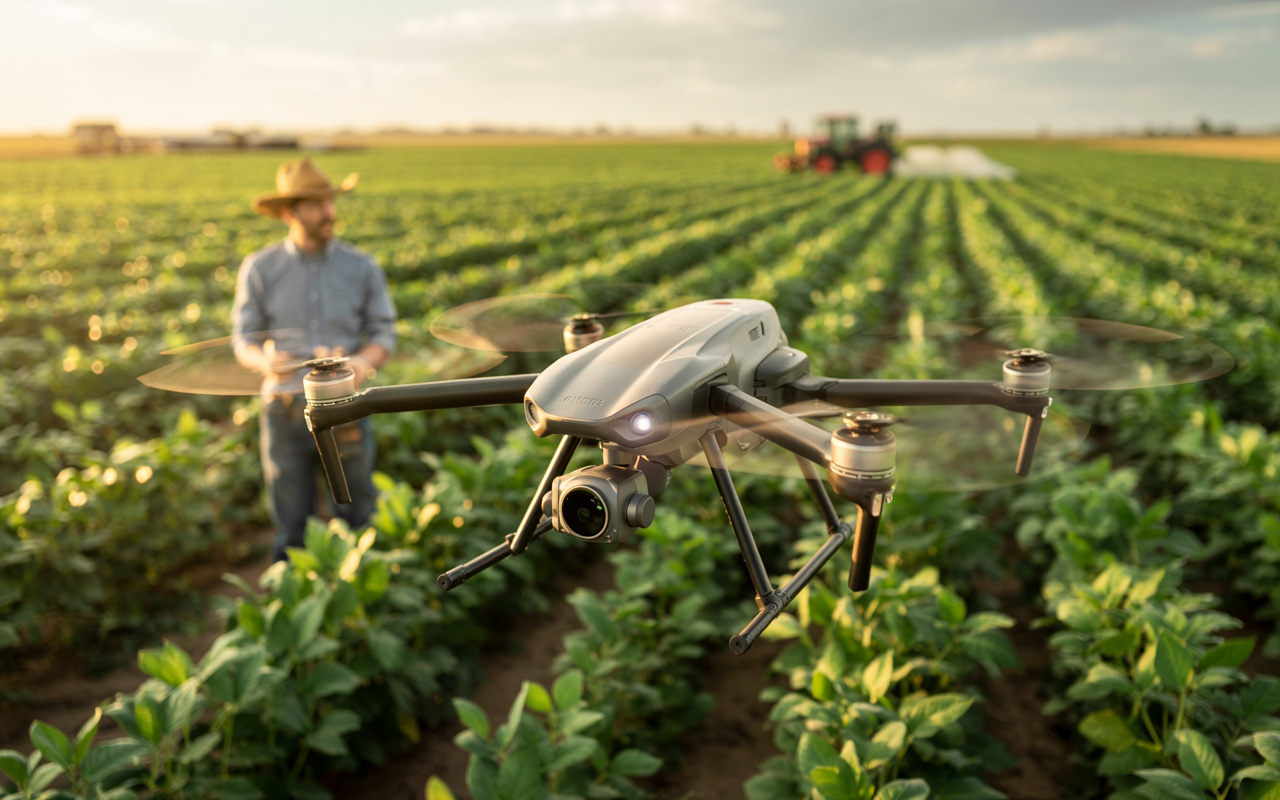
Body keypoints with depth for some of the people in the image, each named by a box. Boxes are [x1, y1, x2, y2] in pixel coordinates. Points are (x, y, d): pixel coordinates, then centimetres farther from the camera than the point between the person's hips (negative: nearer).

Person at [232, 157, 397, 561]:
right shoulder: (260, 268, 0)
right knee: (291, 529, 9)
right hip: (286, 411, 0)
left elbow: (384, 334, 2)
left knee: (355, 523, 9)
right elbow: (245, 339, 2)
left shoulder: (362, 267, 0)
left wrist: (364, 361, -22)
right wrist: (266, 363, -22)